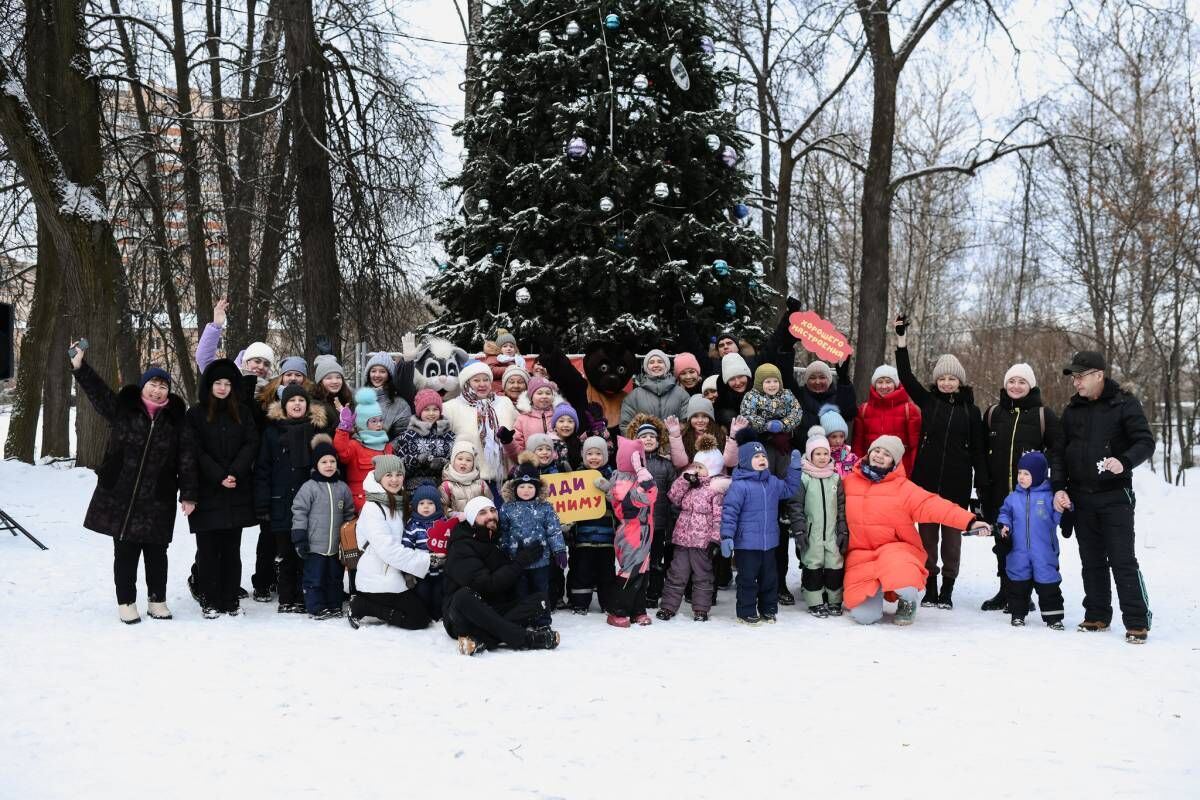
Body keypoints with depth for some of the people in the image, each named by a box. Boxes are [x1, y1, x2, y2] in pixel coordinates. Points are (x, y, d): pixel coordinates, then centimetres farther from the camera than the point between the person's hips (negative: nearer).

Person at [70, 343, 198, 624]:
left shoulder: (177, 418, 2)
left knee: (156, 552, 8)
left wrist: (189, 494, -5)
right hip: (120, 496, 0)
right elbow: (97, 391, -5)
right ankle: (126, 602, 17)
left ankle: (157, 600, 22)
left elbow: (187, 458, 0)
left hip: (158, 500, 0)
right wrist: (79, 366, -20)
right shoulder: (122, 408, 3)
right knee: (125, 552, 6)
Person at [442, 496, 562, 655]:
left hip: (493, 613, 6)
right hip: (461, 618, -6)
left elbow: (510, 587, 11)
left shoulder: (499, 541, 13)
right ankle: (524, 638, -37)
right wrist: (521, 561, -18)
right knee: (464, 595, -39)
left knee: (540, 601, -16)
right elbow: (486, 584, -21)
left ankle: (483, 640, -35)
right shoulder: (461, 547, -9)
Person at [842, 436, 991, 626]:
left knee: (904, 583, -35)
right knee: (863, 615, -16)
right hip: (860, 554, 1)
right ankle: (873, 591, 23)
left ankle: (907, 602, 6)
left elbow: (932, 505, -14)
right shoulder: (848, 483, 5)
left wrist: (969, 521, -25)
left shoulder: (902, 487, -3)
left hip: (895, 548, -1)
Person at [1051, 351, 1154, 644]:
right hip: (1080, 497, 5)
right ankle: (1097, 615, 19)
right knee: (1091, 561, 10)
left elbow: (1145, 442, -11)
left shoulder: (1124, 404, -5)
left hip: (1115, 496, -5)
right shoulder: (1072, 410, 9)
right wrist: (1058, 487, -2)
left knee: (1123, 560, -7)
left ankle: (1137, 622, -1)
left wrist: (1124, 462, -30)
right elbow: (1058, 452, 10)